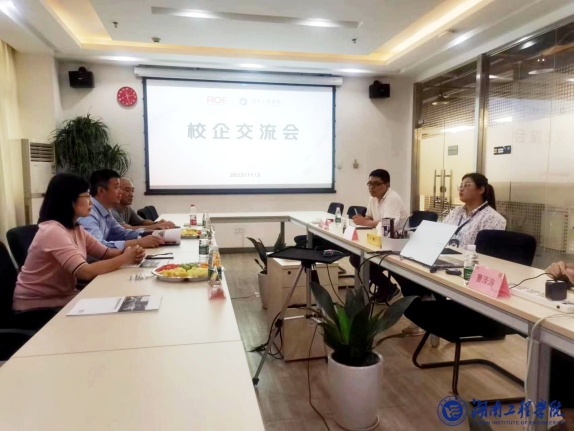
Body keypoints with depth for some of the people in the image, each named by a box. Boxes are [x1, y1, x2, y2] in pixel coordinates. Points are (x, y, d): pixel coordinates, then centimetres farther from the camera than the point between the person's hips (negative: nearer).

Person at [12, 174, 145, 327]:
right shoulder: (53, 231, -26)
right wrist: (124, 258, -26)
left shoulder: (76, 229, 4)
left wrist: (127, 252, -20)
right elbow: (85, 272, -35)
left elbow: (105, 253, 0)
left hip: (63, 298, 8)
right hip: (37, 308, -8)